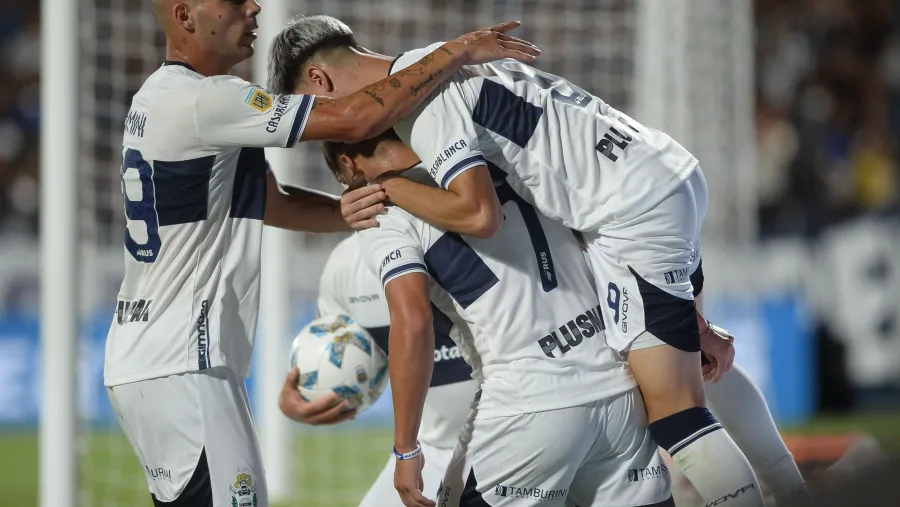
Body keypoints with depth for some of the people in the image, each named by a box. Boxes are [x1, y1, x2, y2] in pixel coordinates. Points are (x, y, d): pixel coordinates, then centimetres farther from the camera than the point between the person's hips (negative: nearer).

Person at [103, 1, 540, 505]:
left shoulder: (166, 96, 16)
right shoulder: (201, 101, -17)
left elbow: (276, 204, 18)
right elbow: (357, 119, -20)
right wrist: (460, 50, -11)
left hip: (145, 359, 10)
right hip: (179, 369, -10)